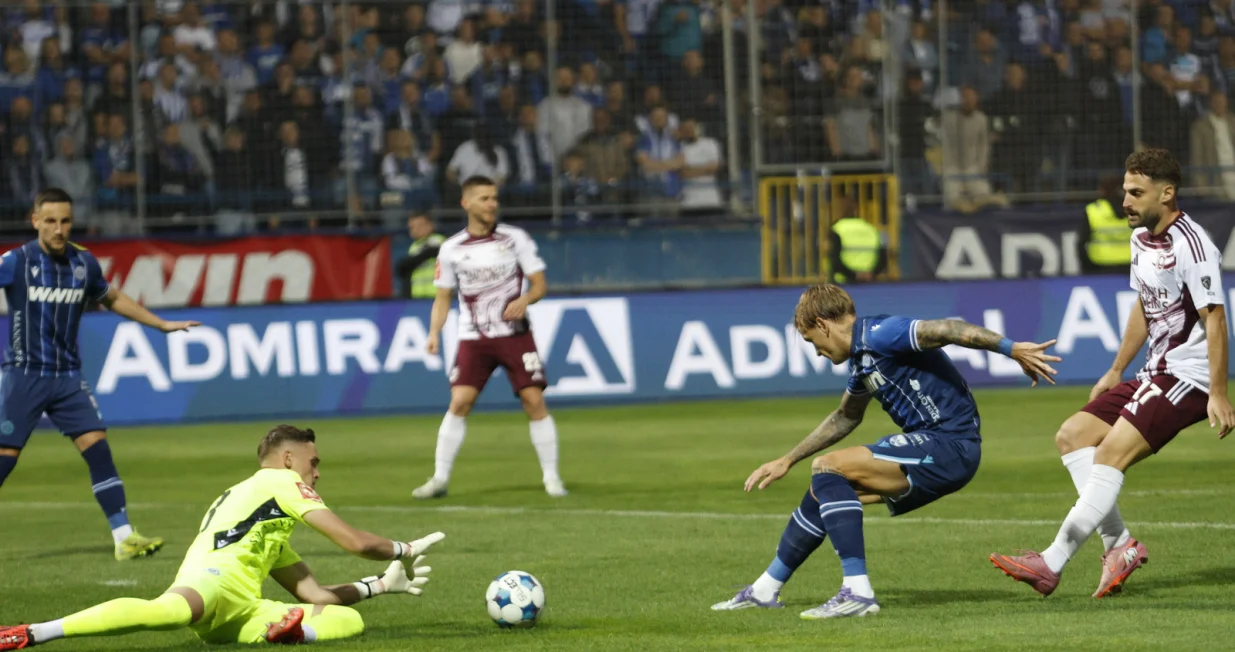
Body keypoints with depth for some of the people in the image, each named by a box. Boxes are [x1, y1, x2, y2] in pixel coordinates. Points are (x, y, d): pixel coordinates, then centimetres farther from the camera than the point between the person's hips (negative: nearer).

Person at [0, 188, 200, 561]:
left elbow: (112, 299, 23)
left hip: (67, 376, 4)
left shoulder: (84, 264, 4)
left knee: (97, 446, -7)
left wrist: (161, 324, 24)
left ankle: (124, 537, -7)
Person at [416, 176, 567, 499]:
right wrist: (434, 333, -5)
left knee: (534, 400, -8)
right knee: (459, 402, -10)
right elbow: (443, 297, 10)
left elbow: (539, 284, 2)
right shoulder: (451, 249, 2)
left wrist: (524, 299, -20)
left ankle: (551, 477, 3)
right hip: (473, 338, 1)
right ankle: (440, 478, -1)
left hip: (515, 335, -1)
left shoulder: (516, 239, -1)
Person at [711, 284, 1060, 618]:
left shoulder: (878, 335, -13)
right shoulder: (860, 360, 18)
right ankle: (766, 590, 31)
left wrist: (1012, 349, -34)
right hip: (932, 445, 10)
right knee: (824, 489, 17)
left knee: (827, 468, -18)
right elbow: (845, 418, 35)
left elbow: (947, 330, -25)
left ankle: (858, 591, -23)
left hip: (950, 445, -10)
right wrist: (787, 461, 41)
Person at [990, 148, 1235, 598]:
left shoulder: (1191, 244, -18)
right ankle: (1119, 546, -4)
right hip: (1156, 372, 10)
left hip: (1188, 376, -10)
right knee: (1072, 435, 3)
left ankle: (1052, 563, -22)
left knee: (1111, 453, -21)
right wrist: (1116, 372, 26)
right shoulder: (1142, 238, 12)